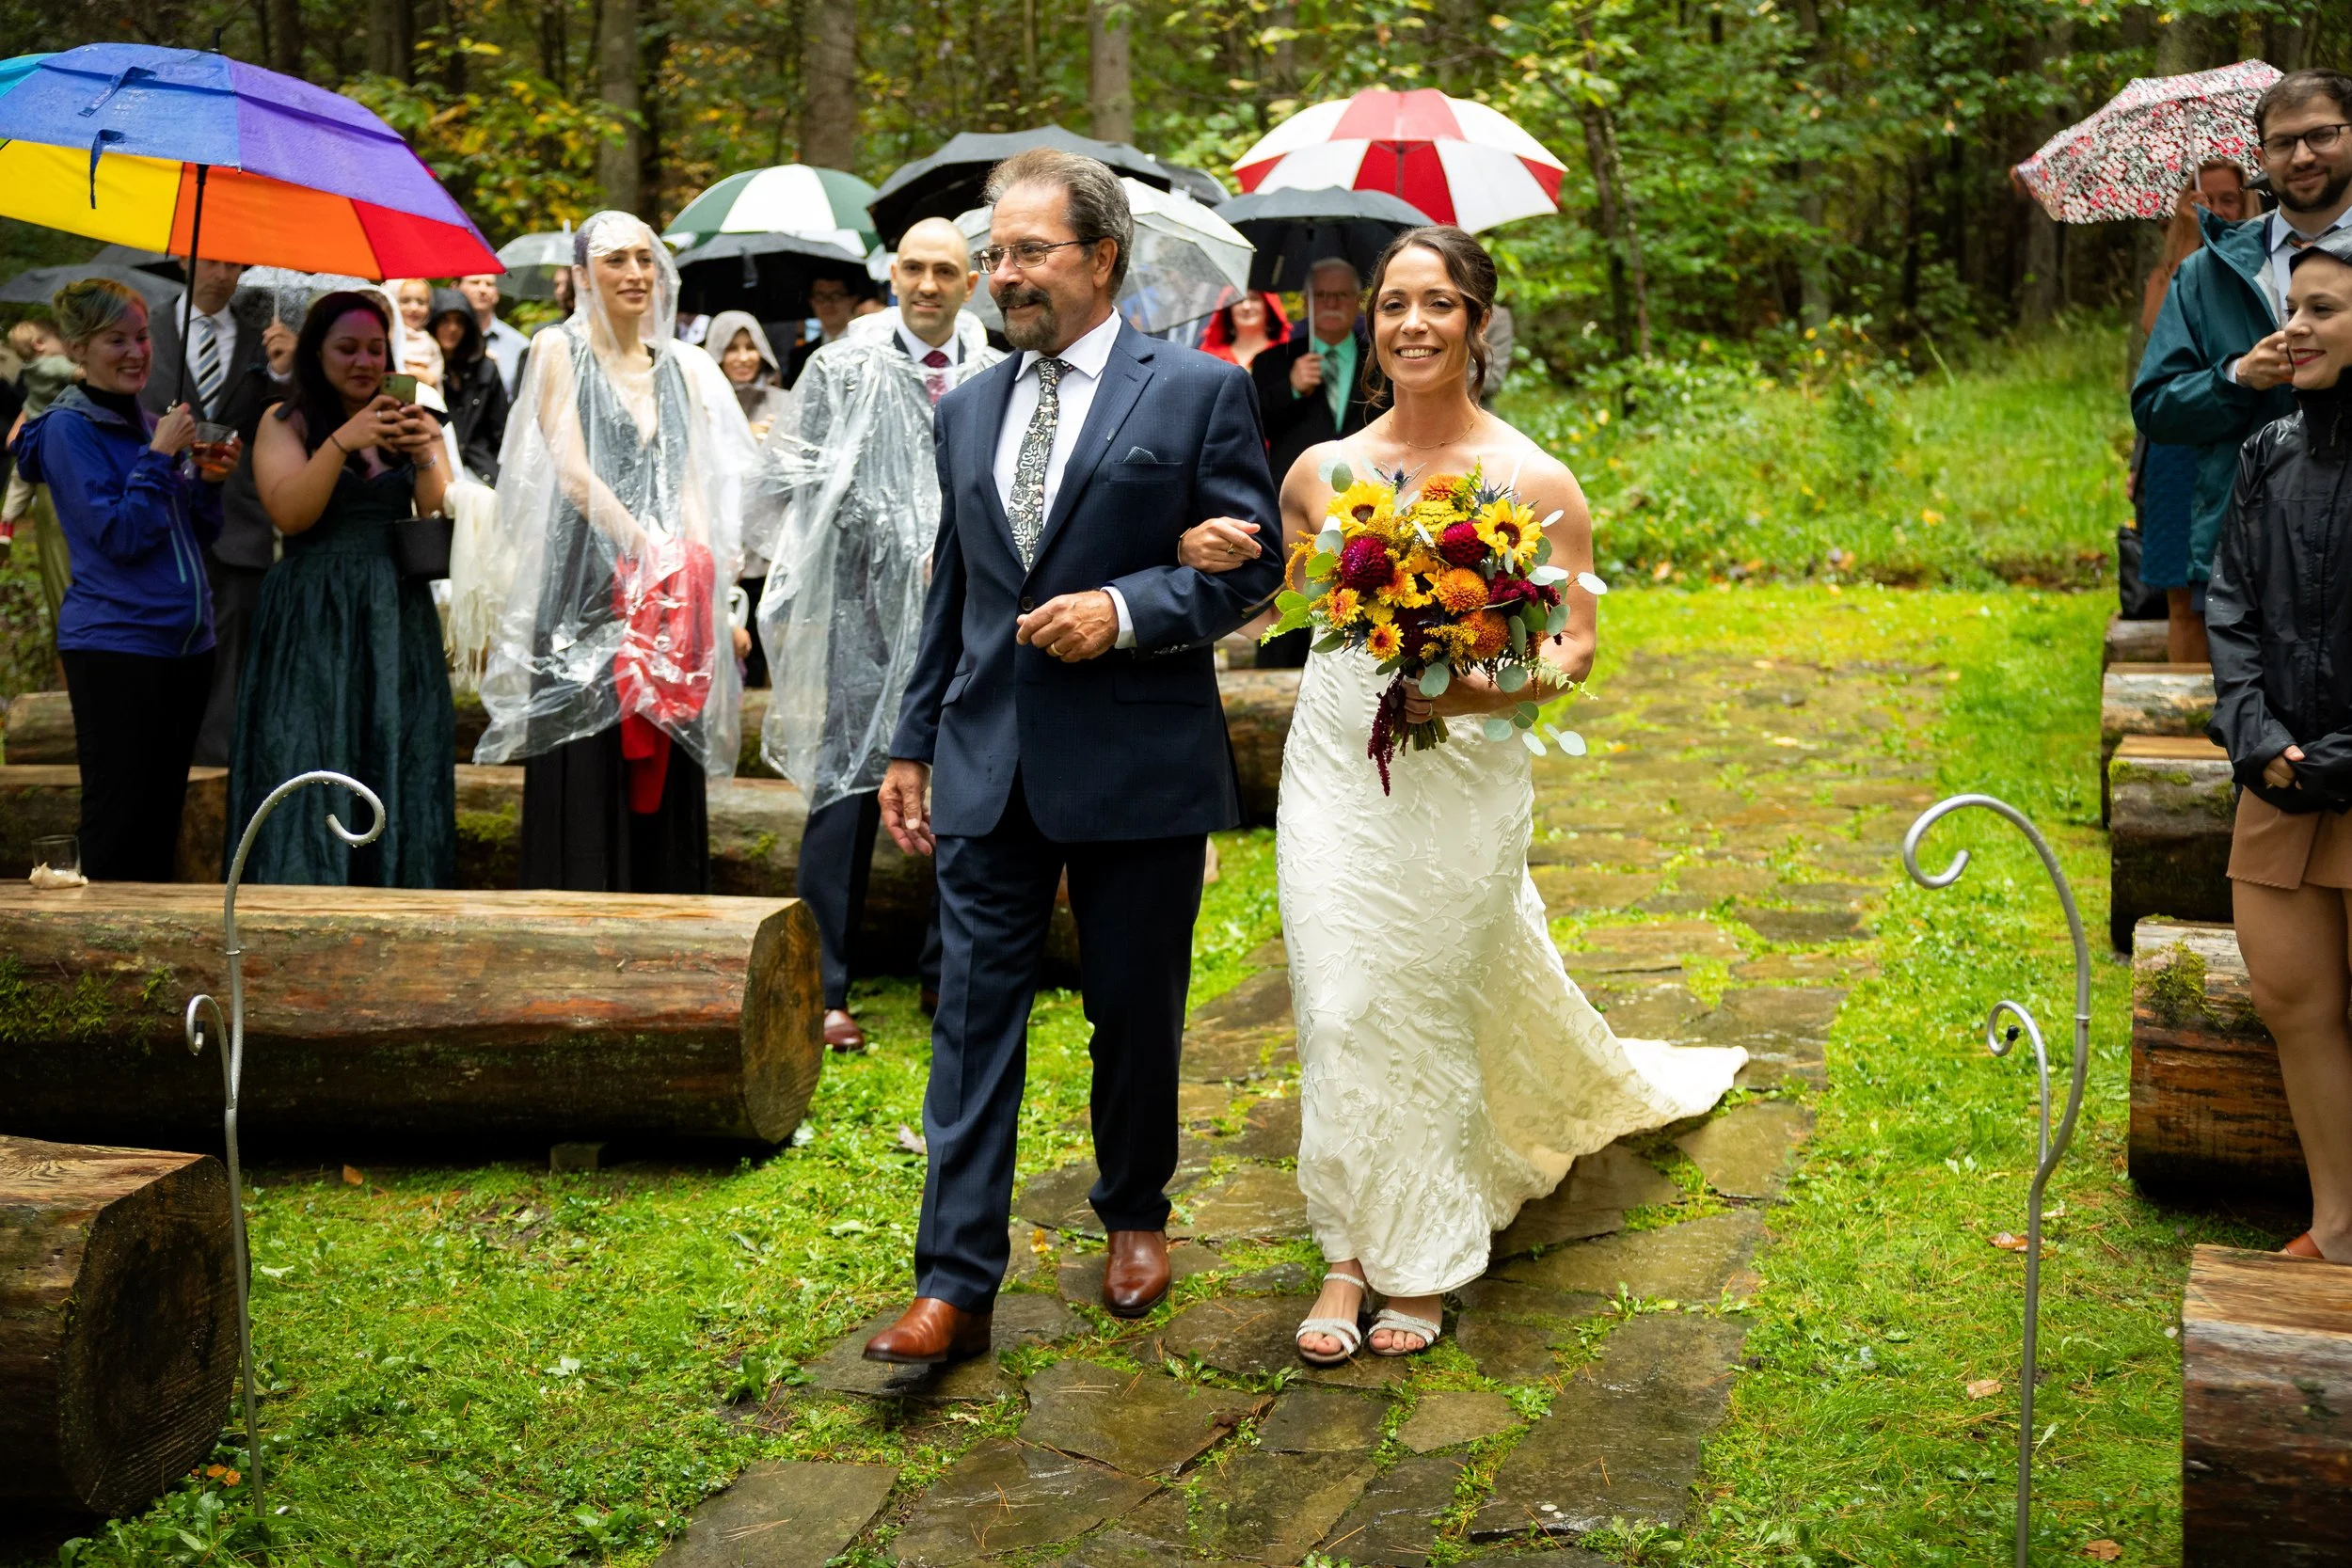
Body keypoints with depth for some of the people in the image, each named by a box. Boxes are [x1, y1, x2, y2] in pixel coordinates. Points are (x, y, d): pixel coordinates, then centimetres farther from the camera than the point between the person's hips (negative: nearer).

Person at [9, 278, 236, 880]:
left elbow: (198, 536, 15)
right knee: (117, 828, -3)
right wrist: (159, 458, -16)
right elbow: (118, 537, -16)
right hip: (115, 645, -7)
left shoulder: (153, 425, 13)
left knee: (163, 816, 13)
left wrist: (208, 481, -2)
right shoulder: (69, 428, -7)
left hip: (186, 643, 7)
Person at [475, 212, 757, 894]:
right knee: (586, 781, -5)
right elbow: (574, 473, -7)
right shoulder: (558, 350, 3)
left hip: (669, 599, 4)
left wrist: (708, 589, -6)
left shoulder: (681, 366, 15)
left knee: (664, 784, 4)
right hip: (586, 589, -4)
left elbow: (693, 482, 8)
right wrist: (649, 550, -19)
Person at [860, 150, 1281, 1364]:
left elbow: (1251, 563, -4)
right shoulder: (965, 412, 13)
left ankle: (1136, 1217, 34)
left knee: (1136, 1014, 11)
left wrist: (1126, 609, -17)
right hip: (988, 763, 4)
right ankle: (955, 1284, 4)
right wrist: (912, 742, 16)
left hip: (1137, 765, -3)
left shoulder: (1198, 391, -2)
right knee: (974, 1014, 0)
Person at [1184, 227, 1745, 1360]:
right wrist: (1212, 559, -6)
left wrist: (1480, 689, -21)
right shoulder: (1322, 470, 5)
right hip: (1332, 767, 3)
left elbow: (1576, 642, -2)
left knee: (1430, 1011, 5)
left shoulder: (1532, 481, -4)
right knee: (1339, 1008, 2)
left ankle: (1422, 1262, 23)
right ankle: (1352, 1252, 17)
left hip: (1460, 777, -3)